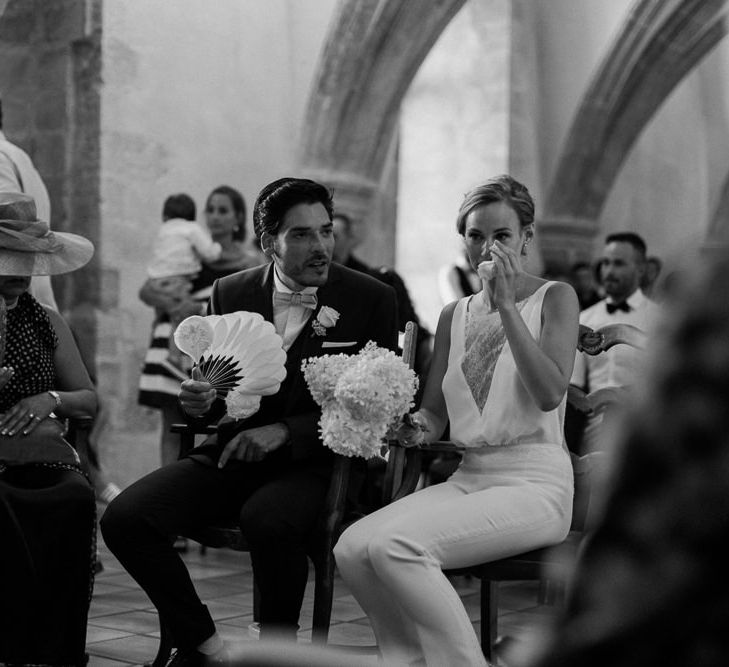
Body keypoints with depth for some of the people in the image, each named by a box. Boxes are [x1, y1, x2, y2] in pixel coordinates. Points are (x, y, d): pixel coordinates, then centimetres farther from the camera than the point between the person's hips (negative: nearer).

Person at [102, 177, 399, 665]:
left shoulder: (372, 300, -1)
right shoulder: (231, 293, 8)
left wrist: (285, 430, -18)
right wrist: (200, 401, -8)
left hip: (314, 462, -4)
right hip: (232, 454, 4)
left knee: (267, 518, -38)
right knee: (124, 518, -18)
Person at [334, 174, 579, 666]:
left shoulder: (555, 298, 2)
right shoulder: (454, 315, 17)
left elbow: (550, 394, -14)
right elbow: (435, 414, 16)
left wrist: (506, 306, -14)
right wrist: (414, 428, -7)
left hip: (534, 482, -6)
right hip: (469, 476, 6)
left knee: (395, 546, -28)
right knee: (352, 548, -19)